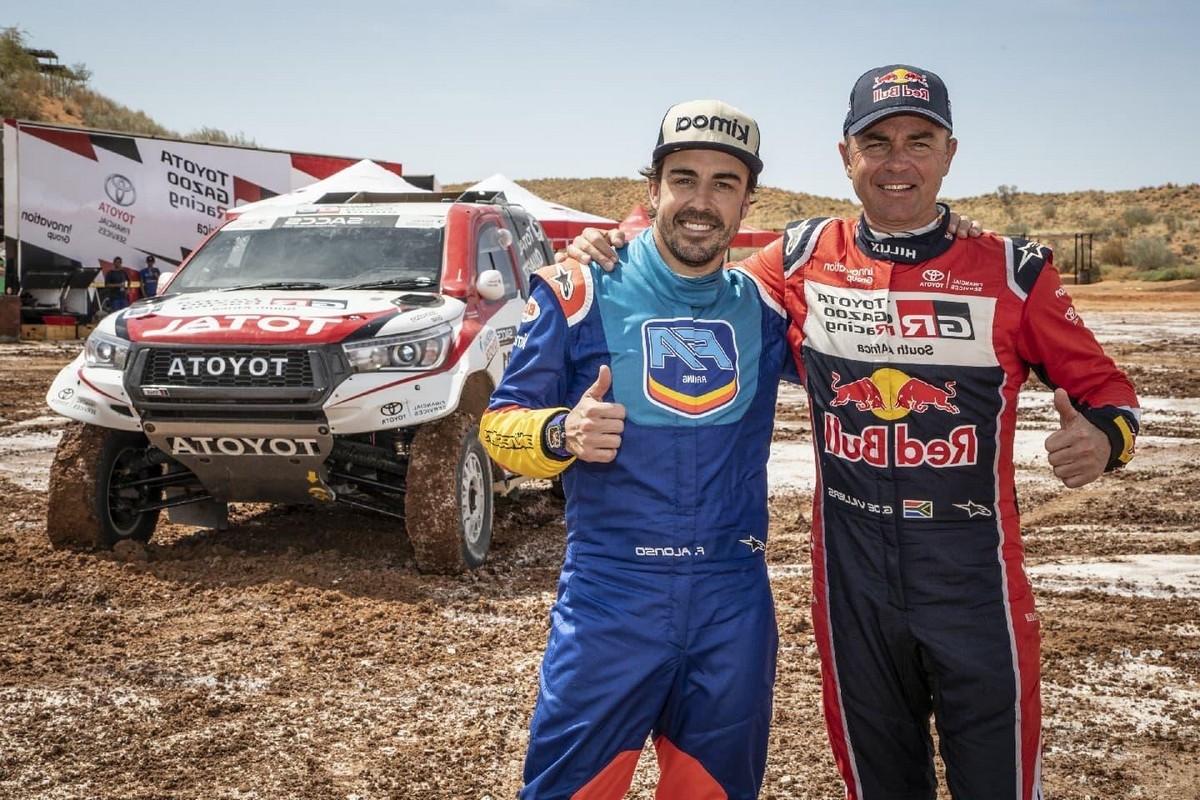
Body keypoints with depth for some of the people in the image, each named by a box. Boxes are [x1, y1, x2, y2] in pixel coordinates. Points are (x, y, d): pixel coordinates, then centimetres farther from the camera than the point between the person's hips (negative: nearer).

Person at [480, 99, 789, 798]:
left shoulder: (766, 308, 5)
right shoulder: (579, 293, -5)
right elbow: (500, 425, -2)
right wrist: (561, 434, -23)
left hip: (736, 607, 4)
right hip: (611, 601, -3)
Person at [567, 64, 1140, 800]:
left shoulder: (1011, 271, -5)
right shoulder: (802, 261, 0)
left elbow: (1101, 382, 3)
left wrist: (1104, 436, -19)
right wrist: (615, 259, -3)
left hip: (974, 579, -1)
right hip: (852, 577, 2)